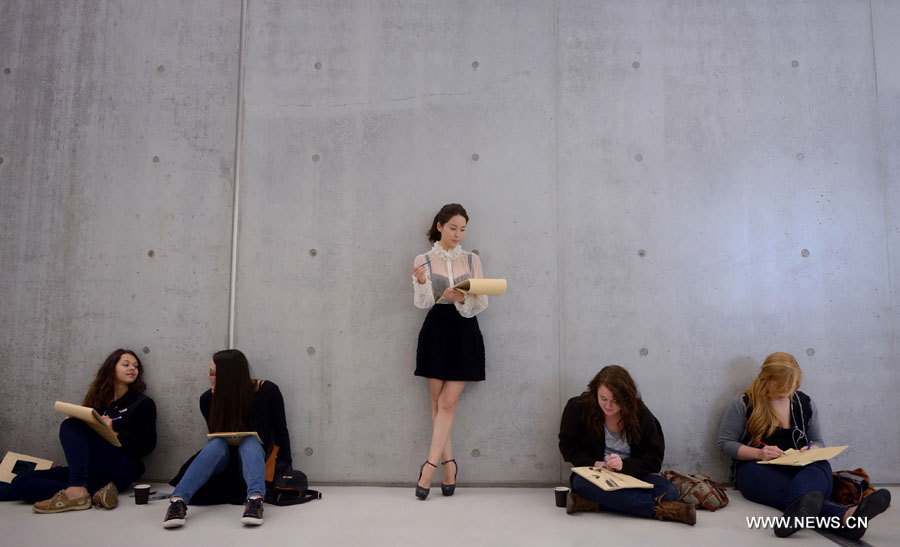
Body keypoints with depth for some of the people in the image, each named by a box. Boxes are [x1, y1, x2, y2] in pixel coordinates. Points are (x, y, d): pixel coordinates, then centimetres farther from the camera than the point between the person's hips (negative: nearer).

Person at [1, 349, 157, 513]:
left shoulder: (142, 403, 8)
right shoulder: (99, 401, 21)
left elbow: (148, 444, -4)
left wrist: (114, 432, -13)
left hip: (121, 470, -6)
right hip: (92, 472, 6)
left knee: (70, 426, -21)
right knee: (20, 482, -12)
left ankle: (76, 491, -38)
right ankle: (95, 493, -27)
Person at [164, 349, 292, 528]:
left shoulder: (267, 391, -13)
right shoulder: (208, 399, -7)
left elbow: (280, 430, -6)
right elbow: (214, 437, 5)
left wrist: (283, 465, -11)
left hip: (254, 454, -1)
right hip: (222, 461, 1)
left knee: (250, 440, -35)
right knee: (217, 443, -32)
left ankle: (255, 499, -58)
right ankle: (178, 500, -51)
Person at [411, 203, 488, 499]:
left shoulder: (472, 259, 6)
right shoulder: (423, 260, 3)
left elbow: (482, 302, 2)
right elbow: (423, 303, -6)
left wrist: (462, 299, -18)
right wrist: (421, 283, -27)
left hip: (465, 334, 0)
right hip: (436, 331, 0)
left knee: (447, 403, -2)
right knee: (438, 403, 4)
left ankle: (430, 466, 3)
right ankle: (449, 463, 17)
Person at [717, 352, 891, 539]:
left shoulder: (805, 404, 16)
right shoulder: (744, 403, 2)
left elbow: (818, 442, 24)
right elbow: (725, 443, 2)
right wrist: (759, 453, -15)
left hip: (797, 468, 3)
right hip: (757, 468, -3)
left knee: (821, 465, -36)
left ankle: (799, 511, -70)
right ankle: (844, 516, -68)